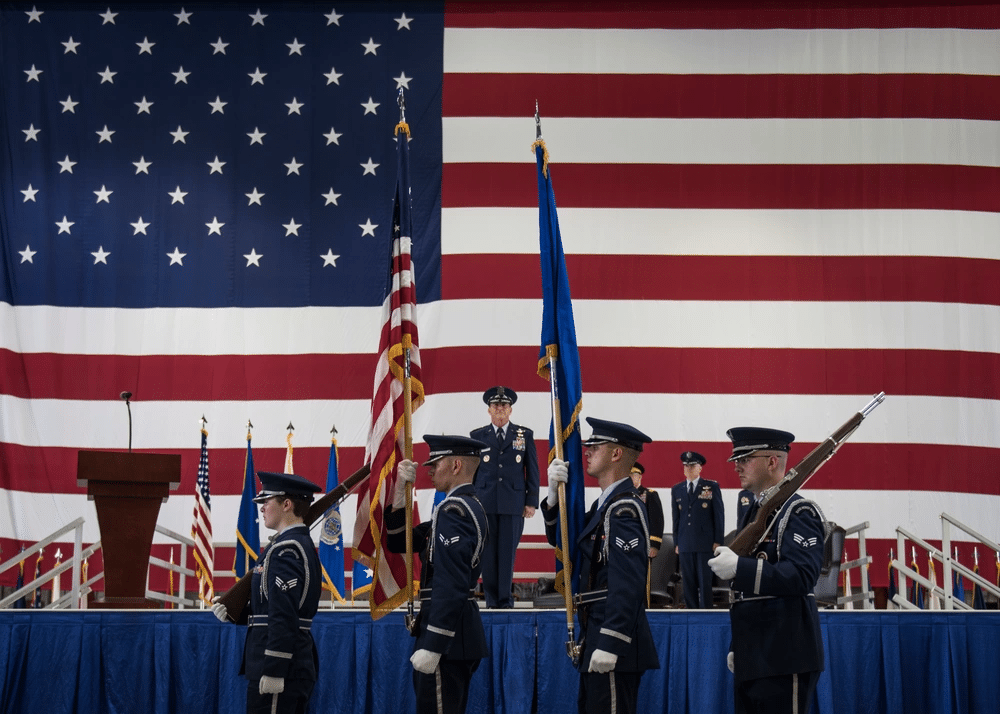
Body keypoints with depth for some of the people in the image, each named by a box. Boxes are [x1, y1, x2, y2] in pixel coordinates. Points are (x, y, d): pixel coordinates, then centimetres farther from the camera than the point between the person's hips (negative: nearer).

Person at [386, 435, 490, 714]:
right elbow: (398, 542, 18)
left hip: (447, 636, -10)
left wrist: (431, 647, -25)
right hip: (462, 634, 10)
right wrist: (399, 492, 6)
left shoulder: (452, 509, -15)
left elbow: (450, 585, -24)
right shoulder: (471, 506, 17)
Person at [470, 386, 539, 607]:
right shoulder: (477, 436, 9)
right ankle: (491, 600, 7)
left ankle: (505, 599, 6)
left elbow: (532, 470, 8)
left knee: (508, 553, -2)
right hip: (485, 503, 0)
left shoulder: (525, 435, 9)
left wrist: (531, 502, 1)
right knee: (488, 553, 1)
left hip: (513, 504, 0)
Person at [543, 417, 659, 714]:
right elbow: (560, 539, 21)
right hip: (597, 635, 10)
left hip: (614, 639, -10)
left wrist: (610, 644, -27)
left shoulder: (624, 509, -16)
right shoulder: (605, 504, 17)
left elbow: (627, 583, -24)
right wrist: (555, 495, 5)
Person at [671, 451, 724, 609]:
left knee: (705, 582, -4)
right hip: (685, 545, 3)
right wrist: (676, 542, 10)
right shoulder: (677, 490, 13)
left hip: (705, 544, -3)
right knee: (688, 582, 3)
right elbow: (676, 518, 14)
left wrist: (718, 541, -4)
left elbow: (719, 515, 1)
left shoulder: (712, 487, 3)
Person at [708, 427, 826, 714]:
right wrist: (736, 647, 24)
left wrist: (738, 567, -31)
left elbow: (801, 576, -25)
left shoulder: (798, 513, -10)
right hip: (751, 660, 9)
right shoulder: (756, 512, 18)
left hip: (783, 660, -9)